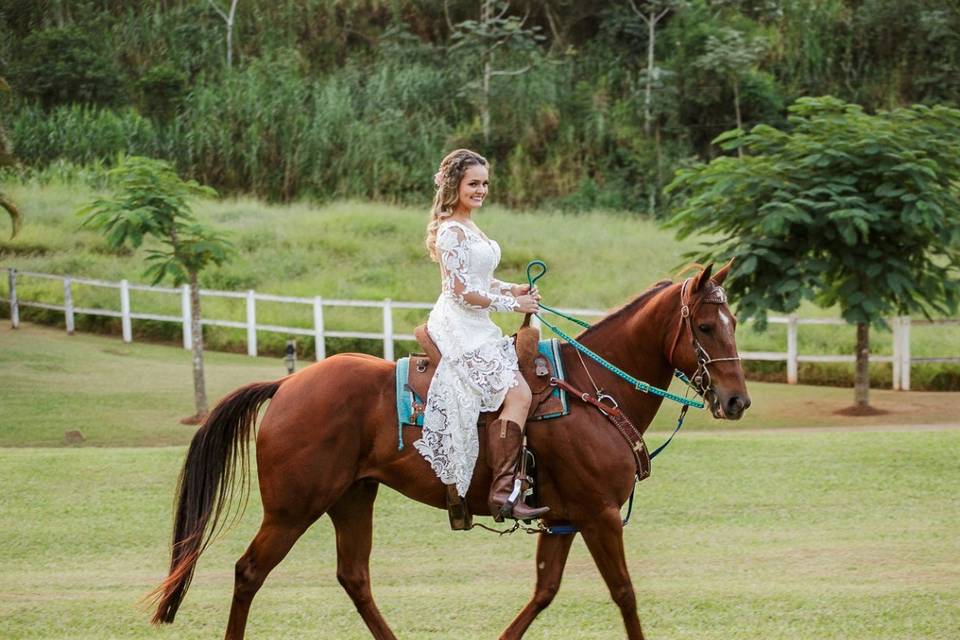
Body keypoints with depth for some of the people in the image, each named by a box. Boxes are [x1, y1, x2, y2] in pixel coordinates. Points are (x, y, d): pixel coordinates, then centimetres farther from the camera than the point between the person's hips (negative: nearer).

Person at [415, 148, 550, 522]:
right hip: (460, 327, -11)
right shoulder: (452, 231, -13)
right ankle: (503, 494, -26)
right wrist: (512, 304, -11)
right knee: (517, 394, -20)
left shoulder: (468, 228, 18)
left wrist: (511, 289, 9)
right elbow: (463, 291, -18)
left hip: (476, 328, 11)